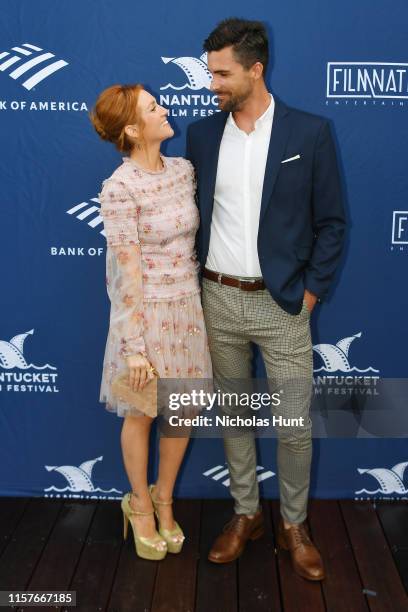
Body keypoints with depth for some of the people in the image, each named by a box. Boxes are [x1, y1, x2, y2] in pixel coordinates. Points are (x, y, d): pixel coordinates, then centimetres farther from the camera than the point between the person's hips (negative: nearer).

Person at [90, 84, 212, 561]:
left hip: (189, 306, 6)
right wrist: (135, 347, -16)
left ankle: (164, 499, 39)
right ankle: (139, 504, 37)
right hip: (147, 311, -6)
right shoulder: (119, 189, -17)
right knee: (141, 415, 13)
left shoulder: (184, 169, 2)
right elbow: (128, 274, -18)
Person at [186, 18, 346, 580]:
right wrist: (198, 280, 5)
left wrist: (310, 292, -5)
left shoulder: (310, 132, -5)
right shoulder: (201, 134, 4)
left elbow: (331, 222, -2)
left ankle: (293, 525, 28)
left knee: (294, 426, 5)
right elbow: (194, 212, 12)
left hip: (281, 303, -3)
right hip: (218, 299, 3)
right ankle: (245, 513, 34)